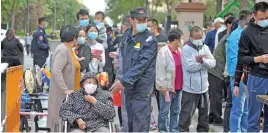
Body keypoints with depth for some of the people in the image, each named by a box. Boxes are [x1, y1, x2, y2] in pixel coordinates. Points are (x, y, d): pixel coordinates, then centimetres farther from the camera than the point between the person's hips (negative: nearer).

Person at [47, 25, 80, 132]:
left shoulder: (67, 50, 13)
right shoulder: (63, 50, -17)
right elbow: (56, 71, -26)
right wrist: (65, 89, -27)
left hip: (68, 93, 10)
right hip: (63, 94, -10)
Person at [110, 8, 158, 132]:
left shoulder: (150, 40, -15)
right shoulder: (127, 34, 6)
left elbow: (141, 65, -23)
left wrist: (123, 81, -26)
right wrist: (123, 80, 13)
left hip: (141, 88, -7)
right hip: (128, 85, 7)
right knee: (130, 121, 18)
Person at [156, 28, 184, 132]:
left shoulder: (180, 51, 10)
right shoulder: (163, 52, -15)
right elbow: (160, 70, -16)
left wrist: (183, 83, 15)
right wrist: (163, 86, -17)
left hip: (178, 87, 8)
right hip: (167, 87, -8)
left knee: (176, 111, 15)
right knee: (164, 112, 1)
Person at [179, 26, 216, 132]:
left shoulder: (205, 48, 6)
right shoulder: (186, 49, -11)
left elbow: (213, 63, -4)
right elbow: (190, 66, -22)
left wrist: (202, 60, -22)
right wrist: (204, 63, -10)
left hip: (203, 87, 6)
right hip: (190, 88, -6)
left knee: (204, 112, 17)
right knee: (186, 113, 0)